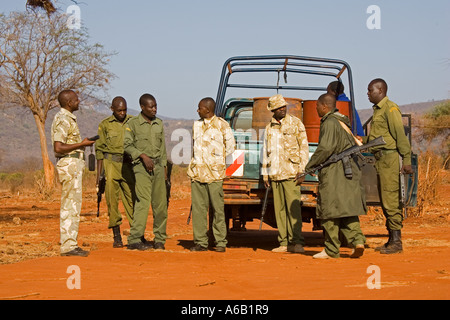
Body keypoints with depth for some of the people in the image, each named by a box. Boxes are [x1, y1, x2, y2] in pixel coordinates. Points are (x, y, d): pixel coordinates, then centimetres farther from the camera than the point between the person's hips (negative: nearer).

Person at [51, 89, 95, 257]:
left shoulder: (69, 118, 18)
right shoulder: (63, 120, -14)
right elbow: (58, 148, -22)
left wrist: (83, 143, 16)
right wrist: (82, 144, -18)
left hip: (74, 165, 11)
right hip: (69, 163, -11)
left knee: (73, 205, 12)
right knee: (70, 205, -9)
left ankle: (70, 244, 17)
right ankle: (68, 245, -7)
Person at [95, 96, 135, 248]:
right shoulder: (105, 125, 5)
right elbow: (100, 150, 6)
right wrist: (99, 175, 0)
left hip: (129, 165, 1)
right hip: (110, 164, -1)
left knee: (132, 199, -2)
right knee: (112, 200, -1)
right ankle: (117, 236, 6)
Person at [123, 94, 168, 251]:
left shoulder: (159, 123, 15)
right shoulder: (133, 123, 0)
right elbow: (127, 145, -6)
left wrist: (164, 167, 15)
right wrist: (143, 156, -16)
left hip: (158, 165, 5)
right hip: (141, 167, -5)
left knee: (160, 203, 3)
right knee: (143, 202, -15)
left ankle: (160, 239, 11)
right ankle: (135, 239, -14)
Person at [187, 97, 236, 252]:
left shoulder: (221, 125, -1)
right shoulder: (196, 125, 15)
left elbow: (230, 146, 7)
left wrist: (218, 158, 7)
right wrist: (196, 162, 14)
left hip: (214, 172, -5)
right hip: (197, 171, 5)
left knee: (218, 207, -2)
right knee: (198, 207, 2)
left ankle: (220, 242, 4)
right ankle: (200, 242, 7)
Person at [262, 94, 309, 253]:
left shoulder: (295, 123, 3)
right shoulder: (269, 128, 15)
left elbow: (304, 146, 1)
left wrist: (302, 169, -6)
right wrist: (265, 174, 15)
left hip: (291, 172, -5)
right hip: (275, 173, 5)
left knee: (293, 206, -11)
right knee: (279, 208, 4)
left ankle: (296, 241, -9)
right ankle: (284, 243, 8)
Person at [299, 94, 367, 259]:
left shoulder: (330, 123, -12)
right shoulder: (342, 122, 17)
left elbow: (326, 148, -21)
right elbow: (354, 145, 22)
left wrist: (310, 165, -10)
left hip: (333, 173, -9)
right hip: (349, 171, 9)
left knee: (330, 211, -2)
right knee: (347, 209, 10)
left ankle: (331, 250, 2)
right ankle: (357, 240, -6)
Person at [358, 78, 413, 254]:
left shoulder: (390, 108, -10)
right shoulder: (377, 110, 19)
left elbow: (400, 136, -16)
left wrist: (406, 160, -20)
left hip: (390, 157, -10)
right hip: (380, 159, 10)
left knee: (390, 200, -9)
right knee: (385, 201, 11)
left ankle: (396, 242, -6)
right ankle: (392, 240, 17)